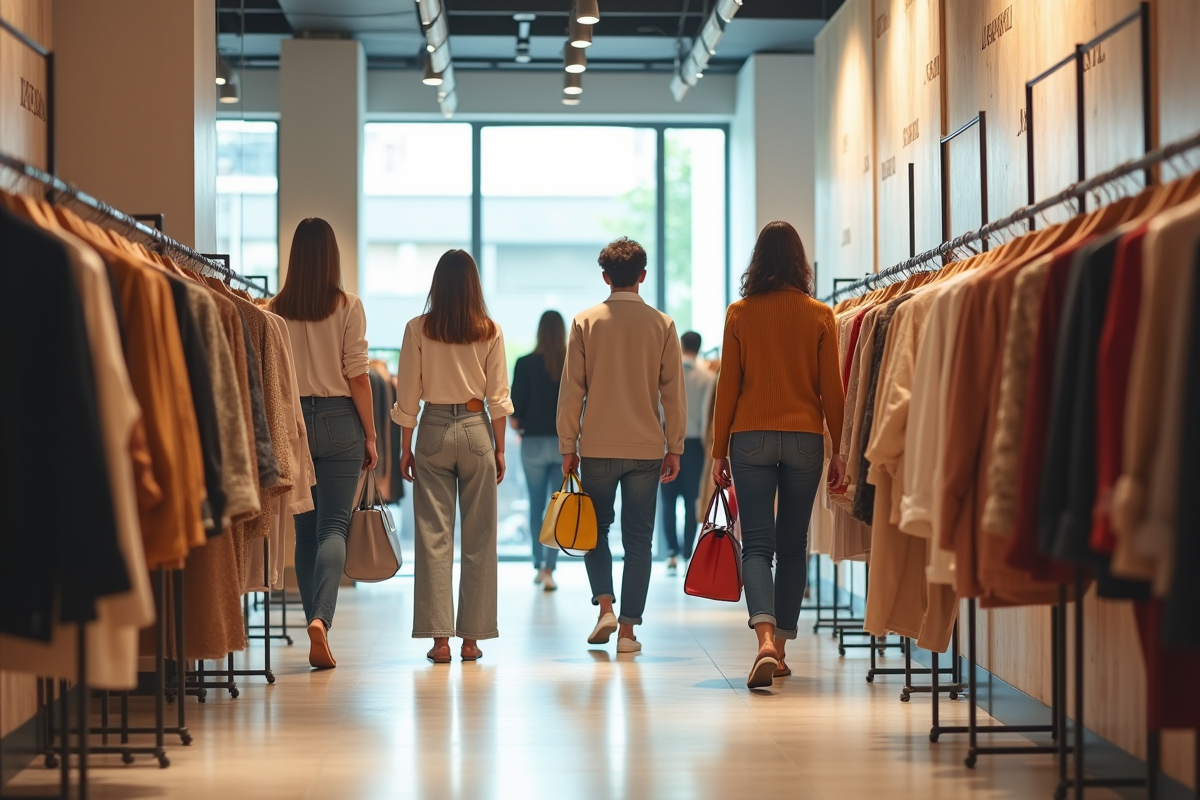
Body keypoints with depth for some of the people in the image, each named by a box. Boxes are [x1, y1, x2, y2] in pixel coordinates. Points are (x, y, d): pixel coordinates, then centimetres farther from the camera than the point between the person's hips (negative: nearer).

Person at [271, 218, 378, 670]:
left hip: (291, 421, 2)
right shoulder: (348, 307, -5)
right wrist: (370, 434, 1)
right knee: (333, 527, -1)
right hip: (339, 421, -2)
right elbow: (357, 376, -6)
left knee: (305, 530, 12)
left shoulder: (276, 309, 0)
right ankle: (321, 619, -20)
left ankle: (315, 621, 14)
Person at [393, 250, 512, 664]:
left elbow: (408, 396, -1)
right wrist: (500, 448, 9)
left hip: (434, 431, 0)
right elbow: (497, 396, 0)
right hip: (476, 429, 1)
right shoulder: (490, 332, -1)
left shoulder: (418, 330, -3)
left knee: (434, 537, 2)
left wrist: (405, 448, 7)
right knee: (478, 539, 7)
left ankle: (439, 638, -1)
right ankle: (471, 638, 9)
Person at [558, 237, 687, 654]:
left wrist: (568, 446, 5)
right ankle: (627, 630, 4)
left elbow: (572, 389, -2)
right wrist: (674, 448, 7)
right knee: (638, 538, 6)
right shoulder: (662, 324, -1)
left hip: (597, 447, 0)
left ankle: (605, 605, 0)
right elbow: (673, 392, 0)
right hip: (646, 448, 0)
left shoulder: (585, 322, -2)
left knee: (596, 528, 17)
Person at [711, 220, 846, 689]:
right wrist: (839, 449, 8)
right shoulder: (819, 316, 0)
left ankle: (766, 638, -23)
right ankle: (781, 648, 15)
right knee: (792, 544, 11)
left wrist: (719, 451, 7)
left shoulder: (739, 314, -1)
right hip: (805, 437, 1)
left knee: (757, 544, -2)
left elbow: (727, 387, 0)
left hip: (751, 438, -1)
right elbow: (831, 388, 0)